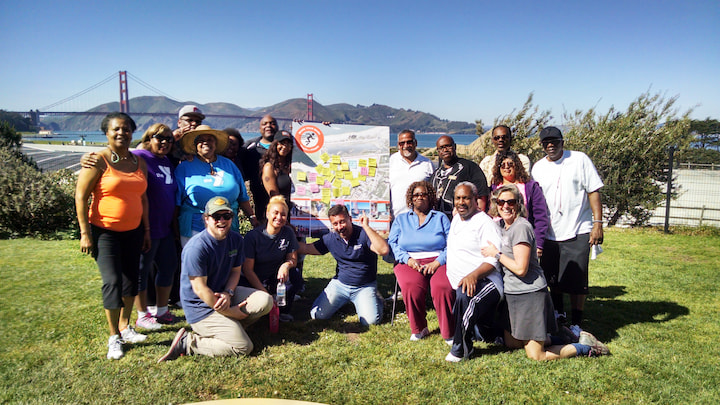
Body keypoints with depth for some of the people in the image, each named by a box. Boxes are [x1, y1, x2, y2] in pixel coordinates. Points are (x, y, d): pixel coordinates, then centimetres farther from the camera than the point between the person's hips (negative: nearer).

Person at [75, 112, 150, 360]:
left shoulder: (139, 162, 7)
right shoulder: (98, 160, -9)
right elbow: (80, 196, -9)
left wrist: (147, 230, 11)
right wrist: (85, 233, -12)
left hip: (133, 231, 5)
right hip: (105, 231, -5)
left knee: (131, 280, 10)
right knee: (112, 281, -8)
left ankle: (125, 327, 27)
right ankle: (114, 337, 6)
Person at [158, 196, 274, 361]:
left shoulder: (235, 239, 2)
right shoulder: (196, 248, -22)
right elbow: (200, 289, -20)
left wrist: (228, 293, -12)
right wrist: (231, 312, -15)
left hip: (224, 294, 8)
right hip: (202, 307, -7)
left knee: (265, 300, -13)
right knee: (243, 347, -16)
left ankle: (231, 326, 3)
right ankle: (187, 343, -5)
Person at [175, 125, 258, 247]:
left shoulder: (228, 164, 14)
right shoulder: (184, 167, 6)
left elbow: (242, 196, 18)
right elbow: (176, 201, 4)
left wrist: (252, 217, 13)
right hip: (195, 229, -2)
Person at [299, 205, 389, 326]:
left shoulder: (363, 234, -15)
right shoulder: (330, 238, 0)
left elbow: (383, 250, -31)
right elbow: (306, 248, 9)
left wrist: (366, 227, -32)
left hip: (365, 287, -4)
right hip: (340, 284, 4)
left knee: (371, 320, -23)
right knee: (317, 315, -7)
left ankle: (376, 298, 12)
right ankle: (344, 301, 21)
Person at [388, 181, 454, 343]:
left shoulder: (441, 218, 18)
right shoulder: (401, 219, 22)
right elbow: (393, 244, 9)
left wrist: (437, 262, -12)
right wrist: (408, 259, -9)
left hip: (437, 261, 0)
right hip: (410, 263, 1)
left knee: (443, 288, -33)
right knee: (411, 286, -33)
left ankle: (449, 333, -13)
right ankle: (419, 329, -10)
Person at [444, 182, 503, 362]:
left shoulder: (485, 223, -9)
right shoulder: (456, 219, 18)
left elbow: (493, 260, -18)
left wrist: (474, 275, -32)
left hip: (484, 282, -9)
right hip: (460, 285, 9)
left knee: (464, 296, -39)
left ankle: (461, 349, -23)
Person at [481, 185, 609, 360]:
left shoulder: (521, 227, -19)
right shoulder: (503, 224, 9)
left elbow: (520, 269, -24)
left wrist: (496, 253, -16)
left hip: (530, 294, -9)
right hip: (512, 293, 9)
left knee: (536, 355, -3)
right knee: (511, 343, 18)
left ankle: (587, 347, 13)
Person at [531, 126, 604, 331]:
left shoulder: (579, 160, -3)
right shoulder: (538, 167, 8)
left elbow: (593, 192, -5)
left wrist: (598, 223, -11)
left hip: (578, 232, -4)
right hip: (549, 233, 4)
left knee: (577, 281, -2)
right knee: (552, 278, 16)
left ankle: (576, 325, 11)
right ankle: (558, 312, 39)